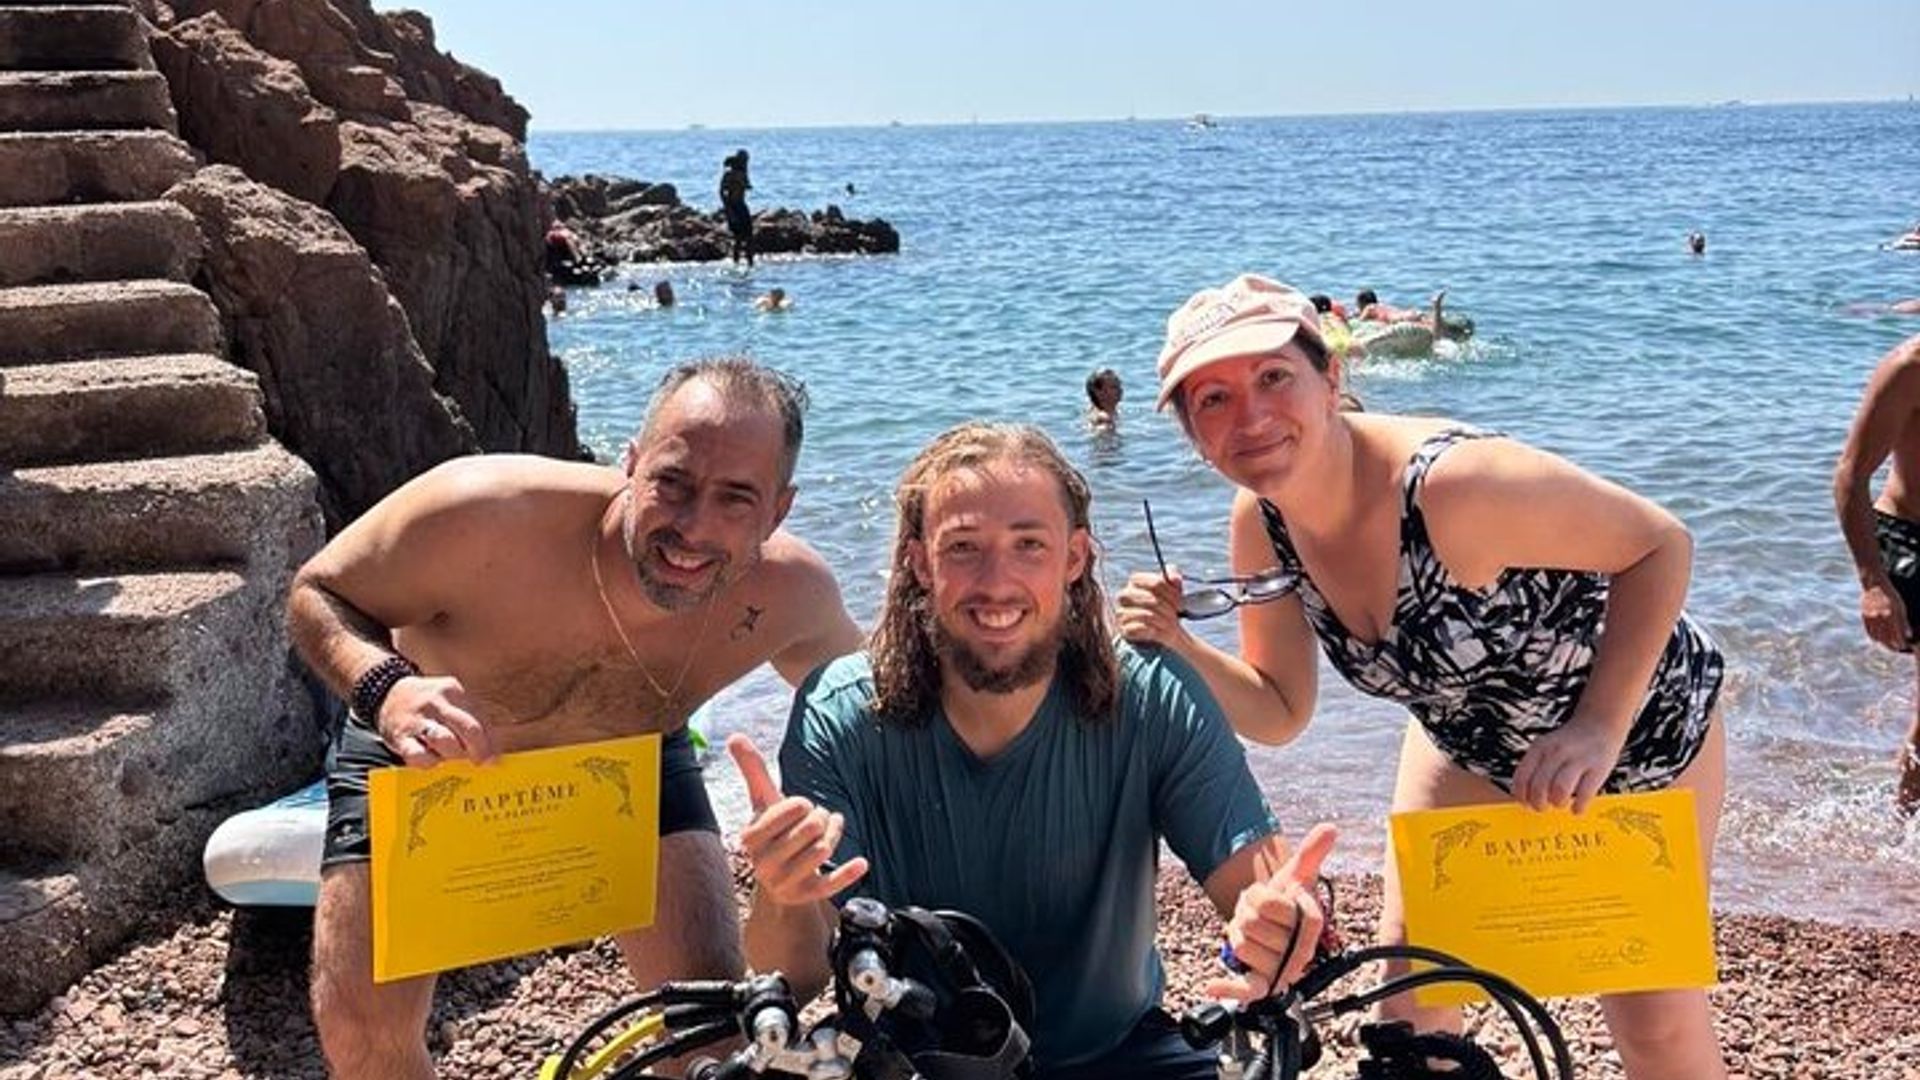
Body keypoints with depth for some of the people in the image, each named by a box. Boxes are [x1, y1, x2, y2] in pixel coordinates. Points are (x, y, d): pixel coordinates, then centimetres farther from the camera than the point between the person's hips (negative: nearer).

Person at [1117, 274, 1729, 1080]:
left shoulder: (1451, 482, -39)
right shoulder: (1261, 525, -18)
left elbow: (1661, 544, -28)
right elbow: (1279, 712, -8)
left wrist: (1598, 728, -36)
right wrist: (1179, 649, -26)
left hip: (1641, 719, -5)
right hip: (1472, 739, 5)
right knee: (1407, 1002, 6)